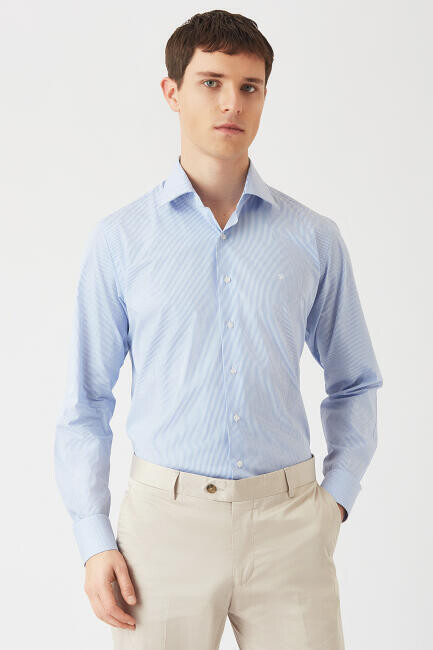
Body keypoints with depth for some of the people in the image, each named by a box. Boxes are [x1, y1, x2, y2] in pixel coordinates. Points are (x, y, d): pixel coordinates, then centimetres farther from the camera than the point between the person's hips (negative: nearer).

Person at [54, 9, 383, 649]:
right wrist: (94, 541, -2)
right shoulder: (119, 240, 1)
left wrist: (337, 496, 4)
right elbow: (85, 403, 4)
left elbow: (354, 384, 14)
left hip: (288, 524, 1)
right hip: (166, 518, -1)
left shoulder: (315, 239, 4)